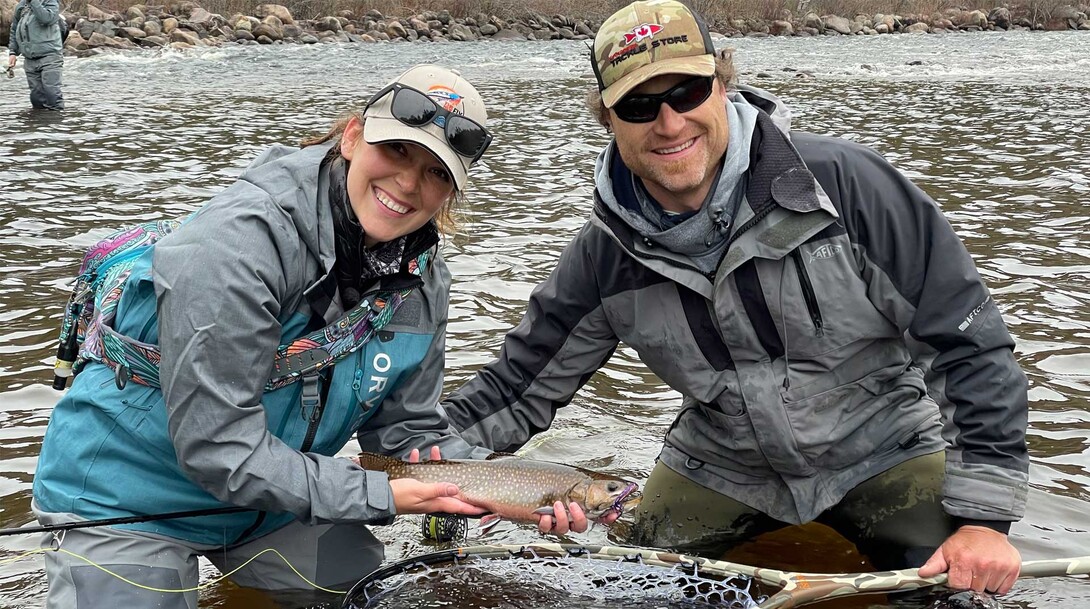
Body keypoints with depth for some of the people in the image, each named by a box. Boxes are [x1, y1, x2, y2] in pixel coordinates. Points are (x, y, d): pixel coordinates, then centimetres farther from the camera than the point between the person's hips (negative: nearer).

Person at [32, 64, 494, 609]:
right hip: (128, 499, -6)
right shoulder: (240, 238, -32)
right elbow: (215, 444, -33)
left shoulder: (423, 282, -9)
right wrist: (377, 496, -30)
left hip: (277, 493, 6)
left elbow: (408, 430, -1)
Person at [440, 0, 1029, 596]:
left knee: (954, 590, -21)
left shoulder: (844, 182, -24)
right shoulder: (604, 255, -13)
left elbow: (967, 338, -19)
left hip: (883, 450, -2)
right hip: (722, 466, 3)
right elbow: (520, 384, -2)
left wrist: (983, 515, -22)